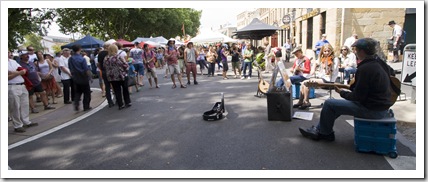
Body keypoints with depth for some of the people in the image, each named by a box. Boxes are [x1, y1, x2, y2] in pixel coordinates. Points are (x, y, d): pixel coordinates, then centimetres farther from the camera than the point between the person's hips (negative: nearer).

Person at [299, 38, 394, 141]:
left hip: (373, 110, -10)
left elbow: (358, 96, -20)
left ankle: (324, 133, 17)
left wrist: (342, 92, -4)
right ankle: (319, 130, 26)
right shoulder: (379, 63, 7)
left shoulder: (365, 68, -23)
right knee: (335, 103, 19)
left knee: (329, 104, -4)